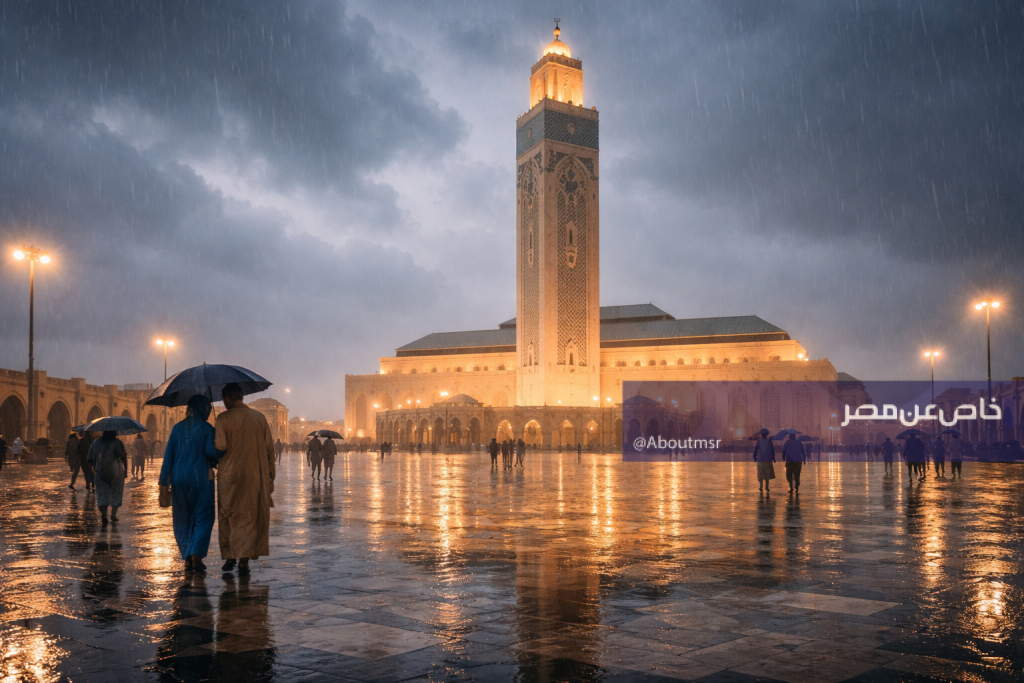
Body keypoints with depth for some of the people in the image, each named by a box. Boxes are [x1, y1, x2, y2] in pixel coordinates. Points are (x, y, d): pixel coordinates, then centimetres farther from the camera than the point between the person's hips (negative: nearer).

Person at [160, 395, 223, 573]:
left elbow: (168, 455, 6)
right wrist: (219, 458, 5)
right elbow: (211, 451, -18)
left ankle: (187, 558, 8)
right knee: (203, 518, 4)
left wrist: (164, 481, 8)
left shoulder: (177, 428, 7)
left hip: (179, 478, 4)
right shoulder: (206, 428, -5)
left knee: (183, 519, 12)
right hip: (200, 477, -4)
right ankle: (196, 554, -9)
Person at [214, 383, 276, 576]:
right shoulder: (259, 417, 5)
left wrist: (213, 440, 9)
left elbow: (220, 446, -14)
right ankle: (244, 559, 0)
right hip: (255, 476, 2)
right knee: (250, 517, 6)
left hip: (230, 475, -2)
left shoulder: (224, 418, -6)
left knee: (228, 517, 13)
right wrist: (270, 476, 11)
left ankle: (230, 557, 19)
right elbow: (269, 448, 5)